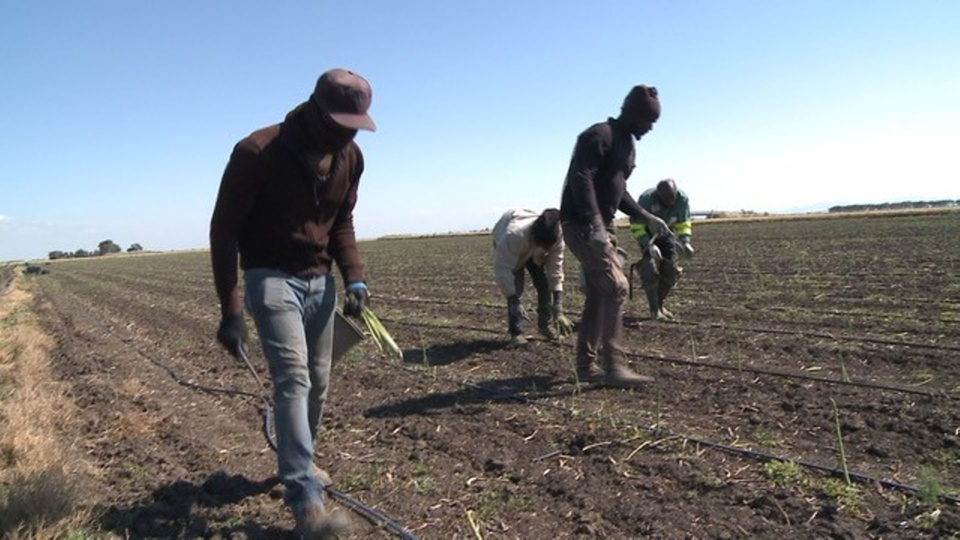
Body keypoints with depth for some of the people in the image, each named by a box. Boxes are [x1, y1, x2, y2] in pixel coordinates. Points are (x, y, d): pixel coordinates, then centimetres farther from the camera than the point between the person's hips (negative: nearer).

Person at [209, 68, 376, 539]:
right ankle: (306, 502, -14)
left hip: (320, 281, 6)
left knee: (317, 382, 9)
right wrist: (230, 310, -17)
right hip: (272, 279, -6)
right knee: (293, 379, -16)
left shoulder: (350, 157, 1)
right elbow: (223, 229, -13)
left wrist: (354, 277, -1)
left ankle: (296, 464, 32)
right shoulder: (257, 152, -17)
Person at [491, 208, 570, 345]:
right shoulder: (513, 236, -47)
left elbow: (555, 271, -27)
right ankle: (515, 333, -8)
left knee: (544, 285, -6)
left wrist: (558, 311, -28)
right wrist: (515, 304, -42)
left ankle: (546, 326, 14)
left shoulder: (557, 236, -35)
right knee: (515, 288, -18)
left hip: (533, 251, 3)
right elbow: (503, 271, -41)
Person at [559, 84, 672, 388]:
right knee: (615, 287, -16)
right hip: (582, 225, -10)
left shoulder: (628, 145, 19)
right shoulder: (599, 135, -12)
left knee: (598, 294, 9)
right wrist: (594, 224, -33)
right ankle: (613, 366, -12)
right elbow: (581, 179, -24)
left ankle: (586, 366, 16)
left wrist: (647, 218, 17)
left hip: (602, 227, 10)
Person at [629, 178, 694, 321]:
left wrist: (685, 242, -23)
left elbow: (683, 224, -7)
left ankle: (660, 304, 15)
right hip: (647, 234, -4)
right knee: (651, 269, -18)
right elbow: (636, 225, -27)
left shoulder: (682, 199, -23)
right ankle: (654, 310, -8)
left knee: (671, 269, -3)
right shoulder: (646, 199, -35)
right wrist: (649, 245, -37)